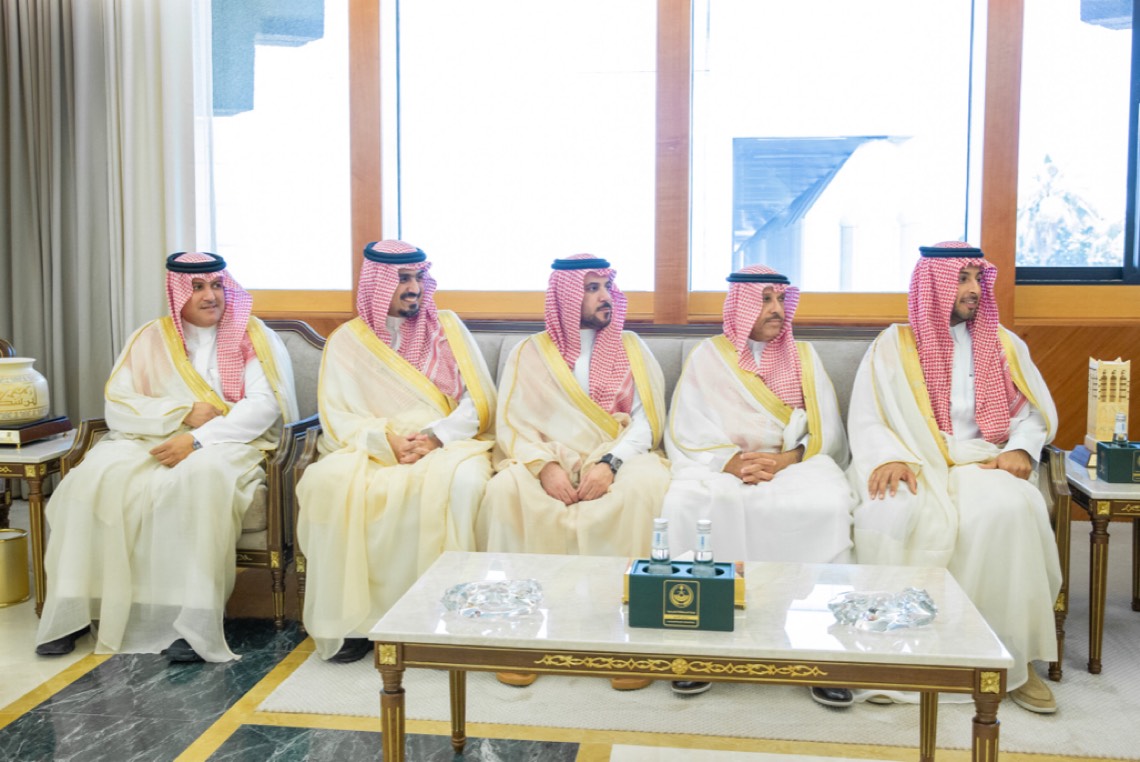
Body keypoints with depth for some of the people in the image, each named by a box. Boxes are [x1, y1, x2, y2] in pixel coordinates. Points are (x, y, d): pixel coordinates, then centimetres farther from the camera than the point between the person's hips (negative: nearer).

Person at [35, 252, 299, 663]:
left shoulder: (253, 335, 5)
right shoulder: (151, 337, 13)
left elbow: (264, 405, -8)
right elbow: (117, 407, 3)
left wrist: (198, 439, -19)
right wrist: (184, 413, -12)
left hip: (229, 444, -3)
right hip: (152, 442, 3)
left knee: (200, 475, -37)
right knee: (97, 476, -25)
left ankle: (194, 621, -37)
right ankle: (71, 610, -16)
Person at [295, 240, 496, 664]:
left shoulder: (447, 327, 12)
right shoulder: (347, 340, 11)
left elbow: (479, 402, 4)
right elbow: (337, 416, 2)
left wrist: (434, 437, -13)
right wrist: (387, 440, -16)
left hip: (447, 443, 0)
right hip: (372, 451, 1)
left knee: (462, 479, -35)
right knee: (330, 482, -31)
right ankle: (349, 620, -21)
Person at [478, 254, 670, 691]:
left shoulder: (631, 348, 13)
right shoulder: (530, 353, 12)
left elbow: (645, 420, 2)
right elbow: (511, 423, 2)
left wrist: (610, 463, -17)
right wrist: (544, 466, -18)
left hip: (617, 461, 0)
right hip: (547, 462, 0)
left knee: (642, 488, -34)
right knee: (506, 491, -31)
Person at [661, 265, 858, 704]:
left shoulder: (803, 357, 18)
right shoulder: (707, 356, 14)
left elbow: (826, 432, 7)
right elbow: (688, 431, 3)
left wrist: (784, 460, -13)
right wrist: (730, 460, -16)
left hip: (793, 463, 1)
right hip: (721, 465, 0)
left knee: (828, 505, -33)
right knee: (684, 503, -33)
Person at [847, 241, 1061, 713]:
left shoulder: (1003, 344, 16)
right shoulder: (892, 345, 7)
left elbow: (1035, 411, 12)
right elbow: (865, 420, 0)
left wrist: (1020, 449, -10)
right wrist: (888, 458, -21)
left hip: (981, 462, 2)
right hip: (913, 465, -2)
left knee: (1008, 510, -33)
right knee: (892, 515, -36)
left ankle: (1014, 655, -19)